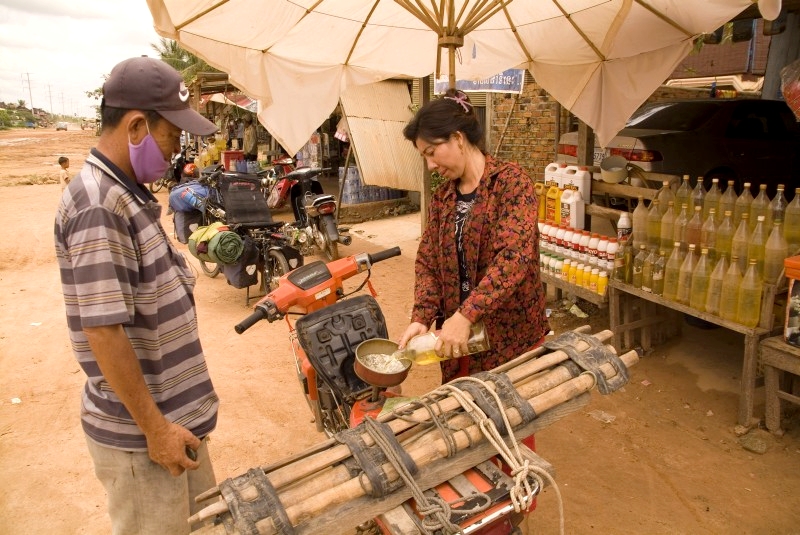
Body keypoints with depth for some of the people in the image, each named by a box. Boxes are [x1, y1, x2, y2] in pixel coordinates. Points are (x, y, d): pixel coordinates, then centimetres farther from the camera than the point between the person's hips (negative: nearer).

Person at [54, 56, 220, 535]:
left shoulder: (128, 194, 6)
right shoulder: (98, 206, -23)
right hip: (140, 432, -8)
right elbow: (103, 331, -25)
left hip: (174, 411, 9)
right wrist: (155, 429, -18)